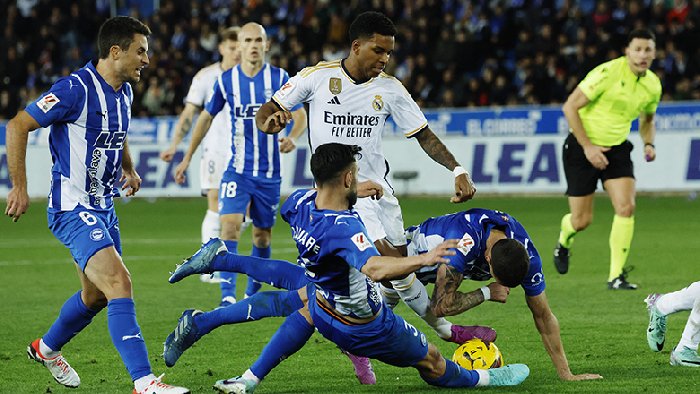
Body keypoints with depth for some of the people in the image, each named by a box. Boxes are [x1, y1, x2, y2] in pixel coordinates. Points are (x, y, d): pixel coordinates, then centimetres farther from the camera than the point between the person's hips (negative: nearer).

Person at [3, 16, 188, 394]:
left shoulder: (124, 91, 7)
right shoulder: (76, 89, -20)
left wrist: (129, 169, 18)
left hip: (103, 207, 9)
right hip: (72, 208, -9)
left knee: (96, 296, 19)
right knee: (119, 283, -21)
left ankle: (47, 348, 45)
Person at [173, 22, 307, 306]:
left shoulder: (279, 78, -3)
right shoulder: (226, 80, 0)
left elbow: (300, 115, 0)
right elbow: (206, 118, 13)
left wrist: (292, 137, -23)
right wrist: (187, 159, 14)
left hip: (269, 173, 1)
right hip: (237, 170, -1)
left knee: (262, 233, 10)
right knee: (229, 225, -19)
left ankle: (253, 295, 29)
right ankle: (228, 296, -23)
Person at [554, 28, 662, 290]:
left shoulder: (653, 85, 0)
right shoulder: (608, 72, -20)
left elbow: (647, 120, 21)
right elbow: (570, 106, -18)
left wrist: (649, 144, 1)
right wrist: (588, 147, -19)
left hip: (617, 149, 5)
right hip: (582, 148, -5)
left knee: (626, 207, -16)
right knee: (581, 221, -1)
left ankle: (616, 276, -9)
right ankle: (564, 242, 38)